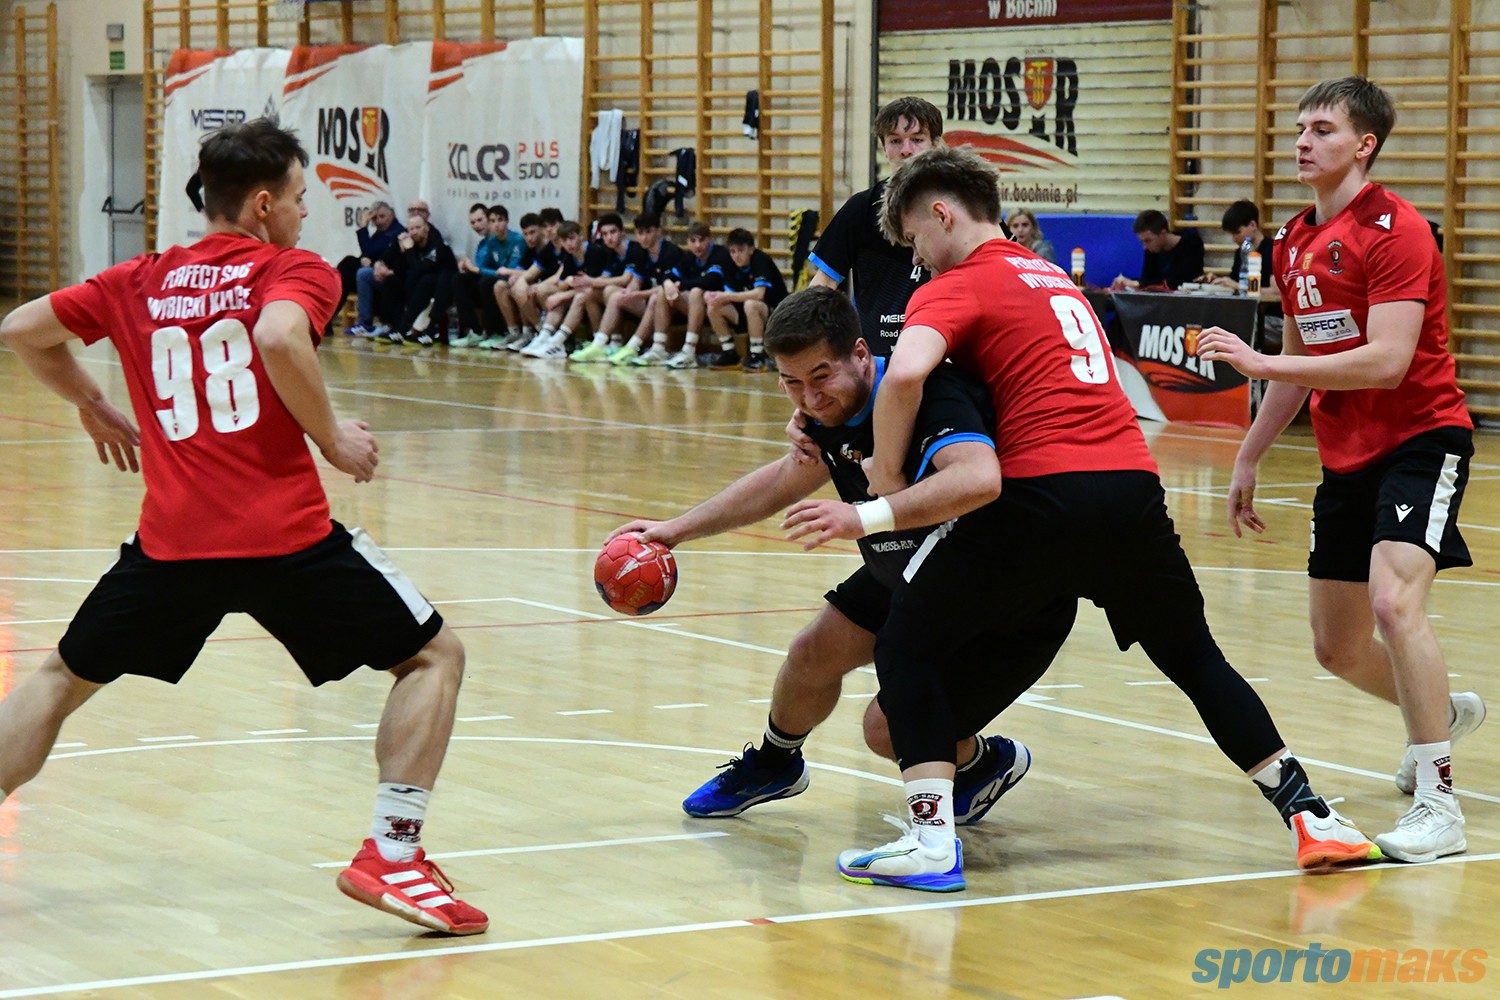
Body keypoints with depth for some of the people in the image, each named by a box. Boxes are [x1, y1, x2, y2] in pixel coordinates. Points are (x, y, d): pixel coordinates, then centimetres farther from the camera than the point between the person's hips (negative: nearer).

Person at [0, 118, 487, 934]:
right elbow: (279, 338, -21)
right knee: (433, 656, 10)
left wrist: (92, 406, 34)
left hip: (171, 542, 4)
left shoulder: (139, 283, 15)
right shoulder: (293, 270, 1)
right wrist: (333, 441, -10)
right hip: (286, 534, -4)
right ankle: (392, 854, -3)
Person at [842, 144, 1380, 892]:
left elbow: (905, 374, -19)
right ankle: (1309, 816, 19)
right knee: (1196, 658, 22)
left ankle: (931, 841, -9)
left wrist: (886, 487, -6)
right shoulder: (1052, 277, 26)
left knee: (907, 647, 4)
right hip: (1133, 485, 7)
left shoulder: (957, 287, 1)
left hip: (1042, 492, -7)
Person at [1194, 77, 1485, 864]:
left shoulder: (1394, 230, -15)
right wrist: (1248, 458, 21)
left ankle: (1438, 805, -23)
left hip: (1420, 438, -8)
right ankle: (1444, 712, 43)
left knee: (1393, 601, -29)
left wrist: (1259, 361, -26)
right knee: (1337, 649, 12)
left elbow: (1386, 359, -25)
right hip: (1346, 459, 8)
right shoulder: (1292, 244, 10)